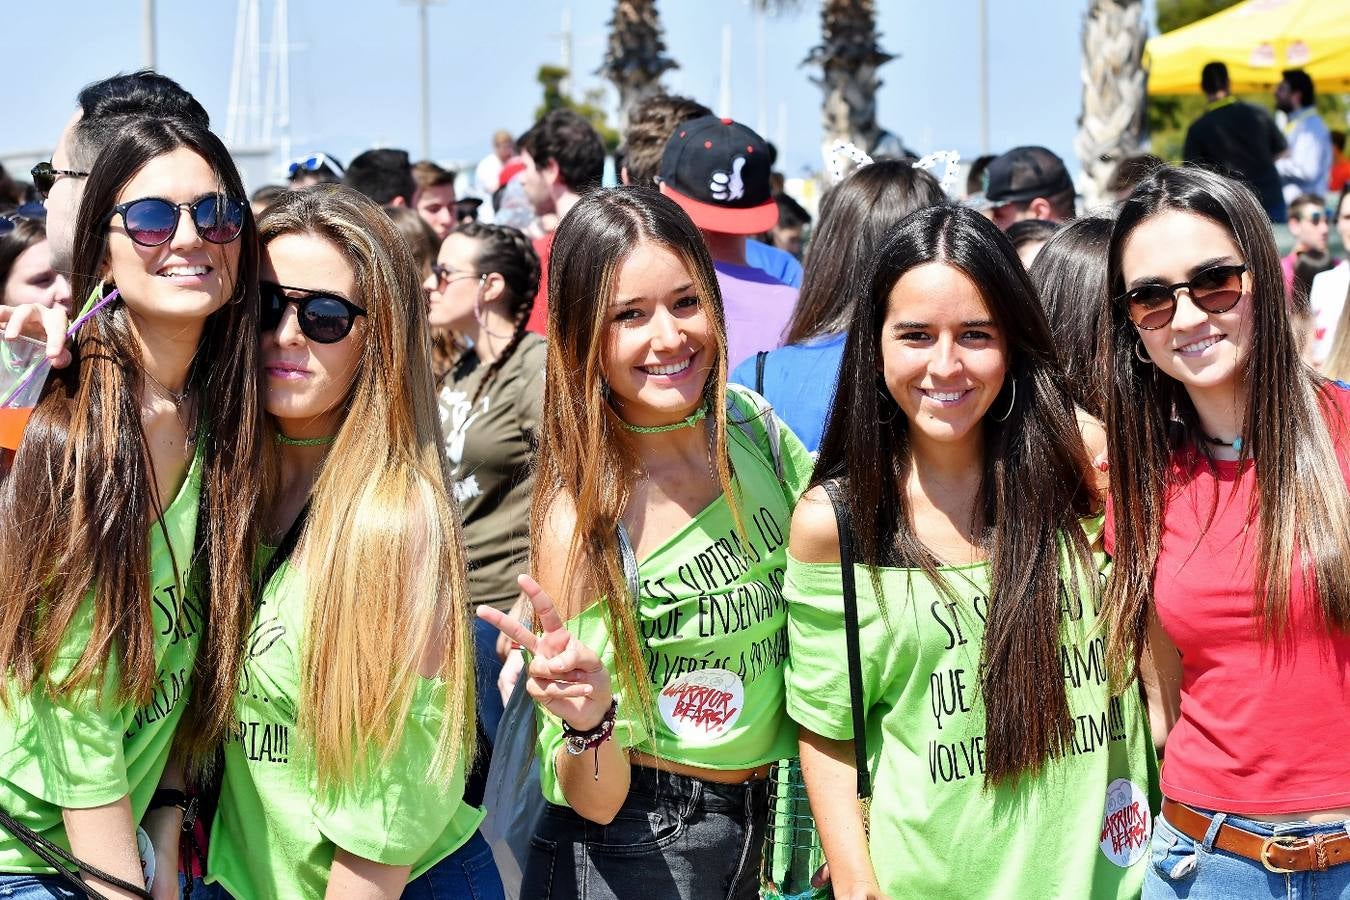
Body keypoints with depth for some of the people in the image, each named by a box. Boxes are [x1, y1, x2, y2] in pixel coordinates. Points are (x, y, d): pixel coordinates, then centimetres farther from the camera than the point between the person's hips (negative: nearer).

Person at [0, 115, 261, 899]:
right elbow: (77, 709, -21)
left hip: (125, 829, 6)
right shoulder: (64, 429, -20)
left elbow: (191, 658, 5)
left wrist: (165, 825, -2)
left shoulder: (222, 422, 0)